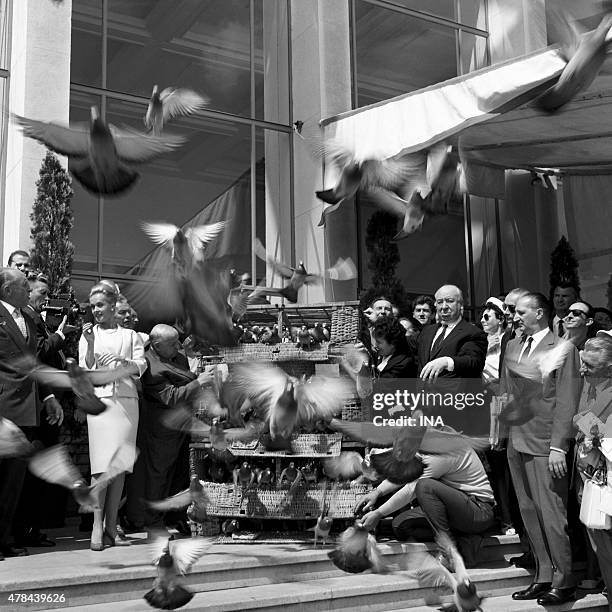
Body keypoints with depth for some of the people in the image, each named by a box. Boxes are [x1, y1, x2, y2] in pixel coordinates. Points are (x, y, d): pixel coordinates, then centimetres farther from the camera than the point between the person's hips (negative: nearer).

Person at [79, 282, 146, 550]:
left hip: (126, 398, 2)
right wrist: (90, 345, -8)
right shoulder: (88, 335, 15)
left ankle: (111, 527, 5)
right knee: (102, 464, -12)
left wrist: (123, 362, -14)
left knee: (120, 466, -1)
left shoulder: (129, 335, 17)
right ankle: (97, 528, -11)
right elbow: (85, 371, 5)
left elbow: (141, 366, 5)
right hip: (100, 398, -1)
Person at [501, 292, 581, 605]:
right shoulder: (512, 346, 13)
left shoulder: (563, 349, -7)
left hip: (545, 446, -7)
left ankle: (564, 582, 11)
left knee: (551, 515, -3)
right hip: (516, 443, 7)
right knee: (529, 514, 11)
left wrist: (558, 447, -16)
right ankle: (543, 577, 21)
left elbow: (566, 403, -11)